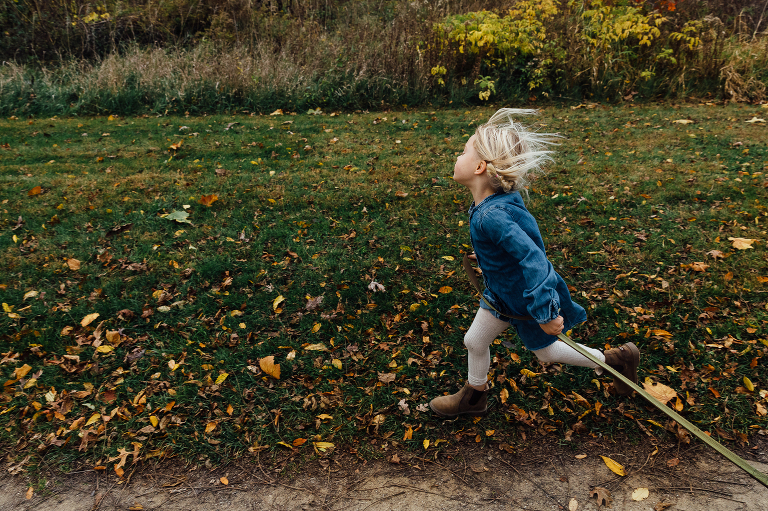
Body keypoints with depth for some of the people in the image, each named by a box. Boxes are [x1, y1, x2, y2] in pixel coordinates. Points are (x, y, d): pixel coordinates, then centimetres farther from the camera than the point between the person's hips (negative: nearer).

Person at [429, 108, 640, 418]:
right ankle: (474, 398, 41)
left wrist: (545, 313, -35)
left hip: (529, 297, -8)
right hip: (502, 293, 8)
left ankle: (617, 359, 38)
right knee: (474, 341, 16)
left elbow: (533, 260, -41)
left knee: (547, 352, 17)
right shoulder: (502, 198, -9)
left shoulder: (492, 216, -39)